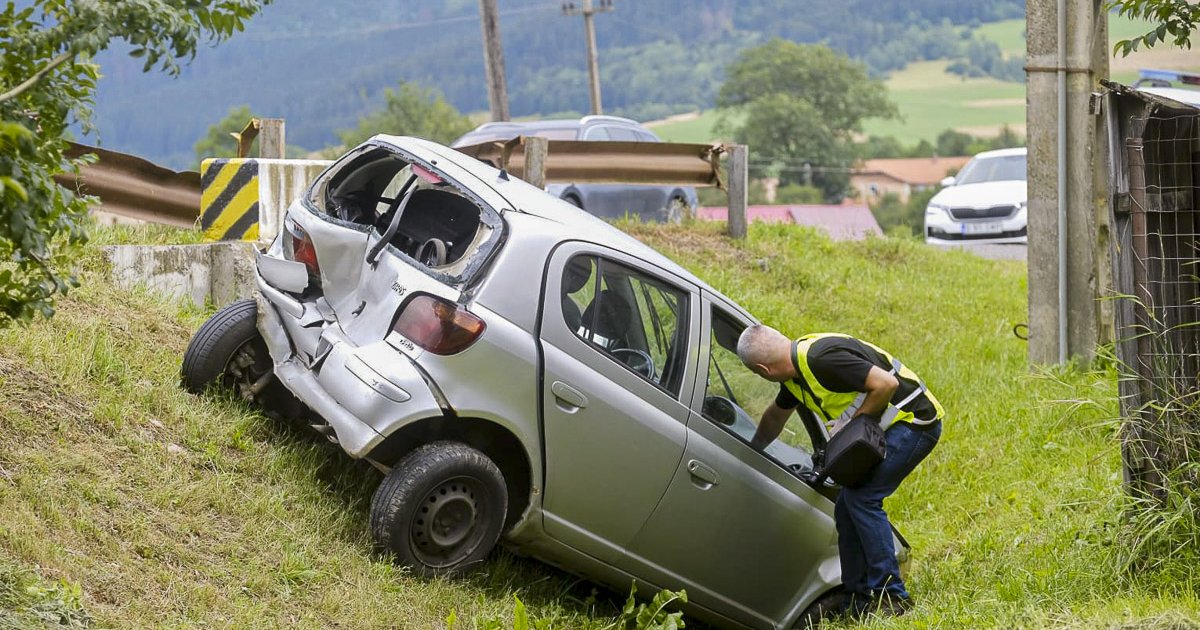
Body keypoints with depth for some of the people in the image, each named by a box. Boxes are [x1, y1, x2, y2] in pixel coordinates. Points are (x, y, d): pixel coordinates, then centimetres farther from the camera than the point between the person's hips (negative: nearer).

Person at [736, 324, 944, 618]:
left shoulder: (822, 359, -25)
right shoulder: (796, 371, 8)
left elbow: (887, 383, -27)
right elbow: (776, 416, 29)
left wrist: (852, 423, -16)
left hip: (913, 420, -10)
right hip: (886, 428, 10)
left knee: (862, 498, -17)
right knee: (847, 507, 7)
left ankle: (891, 596, -14)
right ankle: (858, 602, 11)